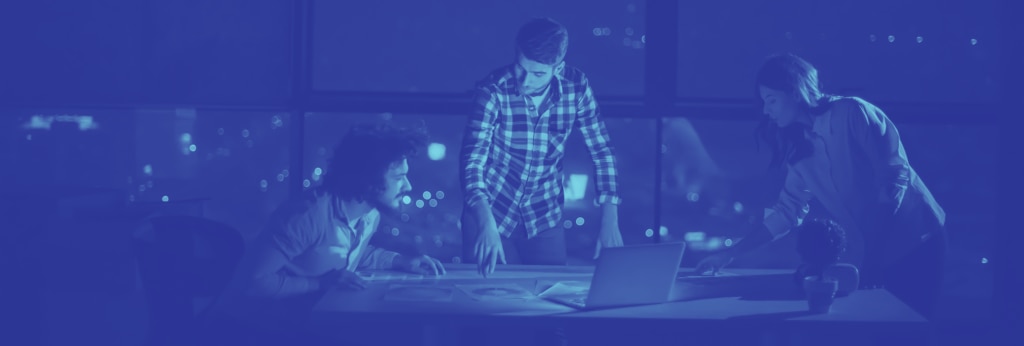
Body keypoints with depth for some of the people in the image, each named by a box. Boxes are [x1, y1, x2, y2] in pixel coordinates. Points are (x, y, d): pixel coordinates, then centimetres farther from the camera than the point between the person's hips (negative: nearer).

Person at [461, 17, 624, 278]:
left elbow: (601, 151, -5)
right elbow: (473, 158, -28)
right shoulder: (494, 90, -21)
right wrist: (486, 223, -43)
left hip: (544, 217, 2)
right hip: (492, 212, -2)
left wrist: (610, 221, -13)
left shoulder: (577, 87, -13)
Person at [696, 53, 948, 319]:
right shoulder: (801, 149, 10)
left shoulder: (852, 113, -11)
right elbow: (787, 212, 17)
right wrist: (731, 254, 13)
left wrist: (872, 249, -22)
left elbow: (896, 174, -15)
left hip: (914, 242, -6)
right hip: (878, 254, 6)